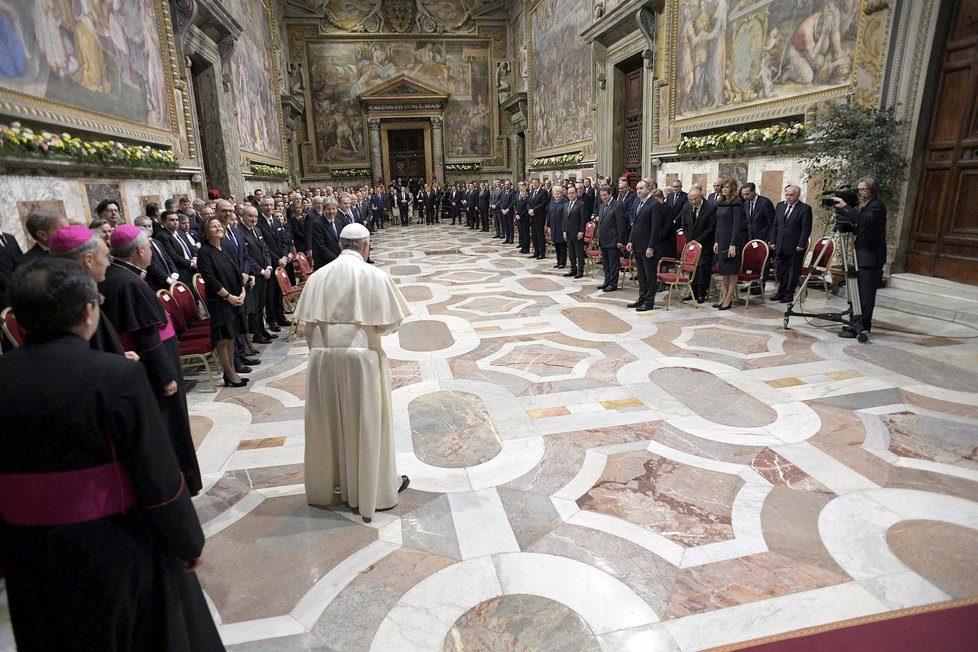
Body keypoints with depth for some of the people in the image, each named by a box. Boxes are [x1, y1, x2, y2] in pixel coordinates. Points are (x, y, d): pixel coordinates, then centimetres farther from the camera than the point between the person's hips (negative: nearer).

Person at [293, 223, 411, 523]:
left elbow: (308, 322, 2)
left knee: (329, 420, 17)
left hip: (324, 356, 4)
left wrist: (319, 349, 16)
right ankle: (374, 486, 24)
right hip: (361, 356, -3)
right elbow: (391, 322, -7)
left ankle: (329, 481, 35)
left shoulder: (319, 276, 1)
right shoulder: (375, 276, -9)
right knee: (366, 423, 9)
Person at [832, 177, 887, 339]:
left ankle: (861, 328, -6)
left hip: (871, 257, -9)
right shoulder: (865, 206, 18)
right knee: (860, 293, 11)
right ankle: (858, 325, 17)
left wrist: (845, 207, -27)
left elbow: (865, 220, -28)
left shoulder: (877, 206, -10)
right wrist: (840, 209, 5)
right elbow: (857, 224, 17)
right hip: (863, 256, 9)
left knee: (866, 294, -7)